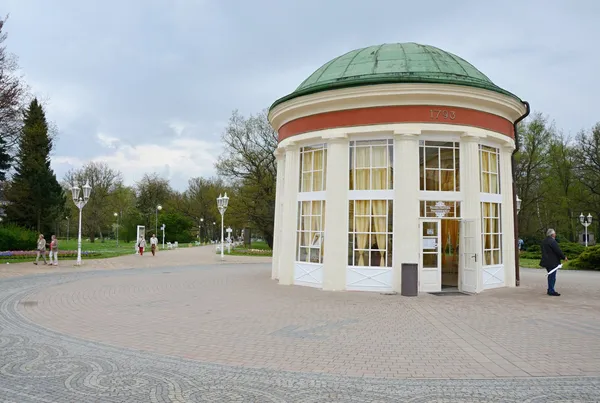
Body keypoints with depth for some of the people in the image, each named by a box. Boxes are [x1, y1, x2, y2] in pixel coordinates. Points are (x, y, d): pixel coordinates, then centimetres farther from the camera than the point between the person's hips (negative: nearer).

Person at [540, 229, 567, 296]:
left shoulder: (544, 241, 12)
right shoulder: (552, 241, -17)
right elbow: (558, 251, -16)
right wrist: (564, 257, -2)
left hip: (547, 262, 9)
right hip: (552, 262, -9)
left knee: (551, 276, 18)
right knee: (552, 276, -3)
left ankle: (550, 290, 24)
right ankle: (551, 291, 1)